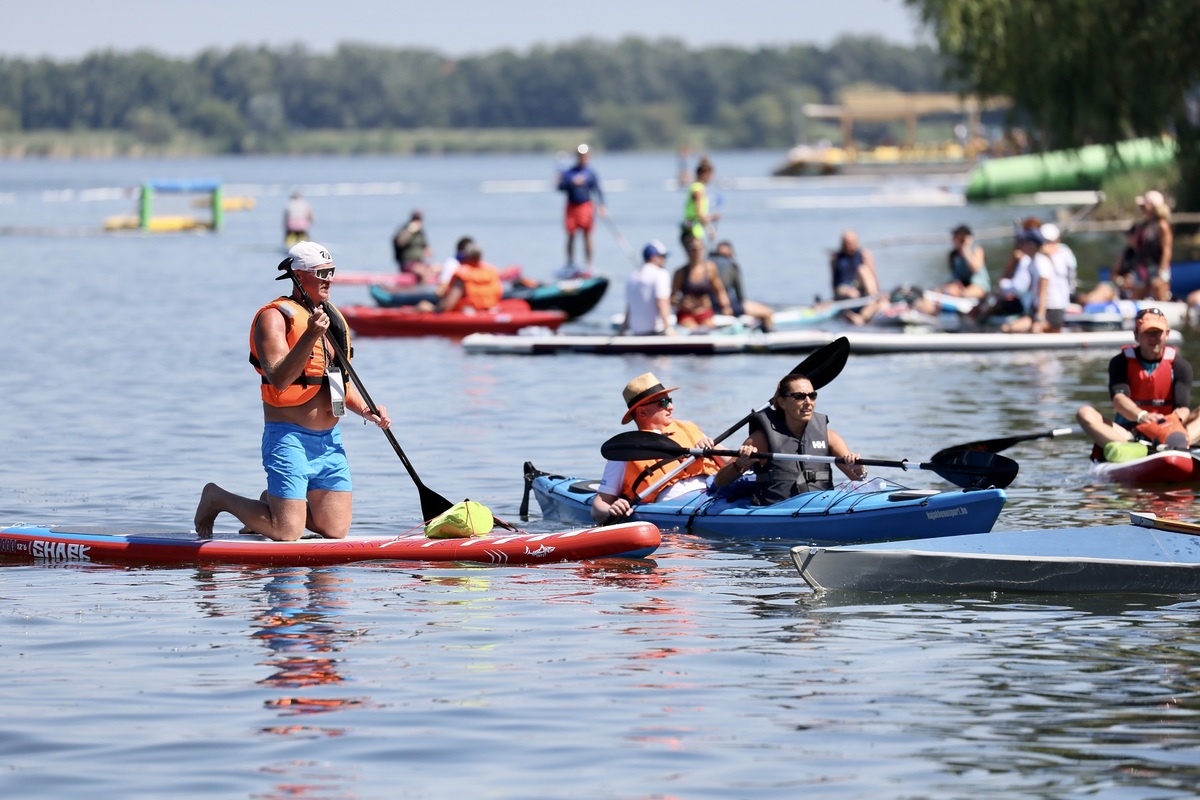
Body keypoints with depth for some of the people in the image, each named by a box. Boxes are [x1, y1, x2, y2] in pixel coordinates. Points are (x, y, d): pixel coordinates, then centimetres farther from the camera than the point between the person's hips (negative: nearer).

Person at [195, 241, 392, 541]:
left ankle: (273, 505, 27)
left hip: (329, 440, 7)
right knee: (287, 532, -12)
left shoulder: (333, 319, 15)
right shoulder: (275, 317, -10)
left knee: (335, 531, 1)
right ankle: (219, 498, 13)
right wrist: (309, 337, -32)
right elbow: (279, 380, -23)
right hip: (289, 438, -7)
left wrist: (365, 411, 7)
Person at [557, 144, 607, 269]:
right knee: (571, 236, 2)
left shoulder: (591, 173, 2)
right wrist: (572, 183, -18)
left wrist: (601, 206, -15)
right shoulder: (568, 172, 7)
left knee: (587, 235, -5)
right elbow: (561, 187, -2)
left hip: (586, 206, -2)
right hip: (572, 206, 2)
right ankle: (570, 263, 12)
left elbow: (597, 191, -2)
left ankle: (588, 264, -1)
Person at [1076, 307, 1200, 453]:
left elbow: (1183, 408, -11)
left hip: (1167, 430, 1)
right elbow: (1118, 398, -17)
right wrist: (1141, 416, -41)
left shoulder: (1179, 364, 2)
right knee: (1085, 413, -24)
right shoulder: (1121, 362, 1)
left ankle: (1178, 445, -54)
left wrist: (1176, 419, -38)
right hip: (1128, 432, -1)